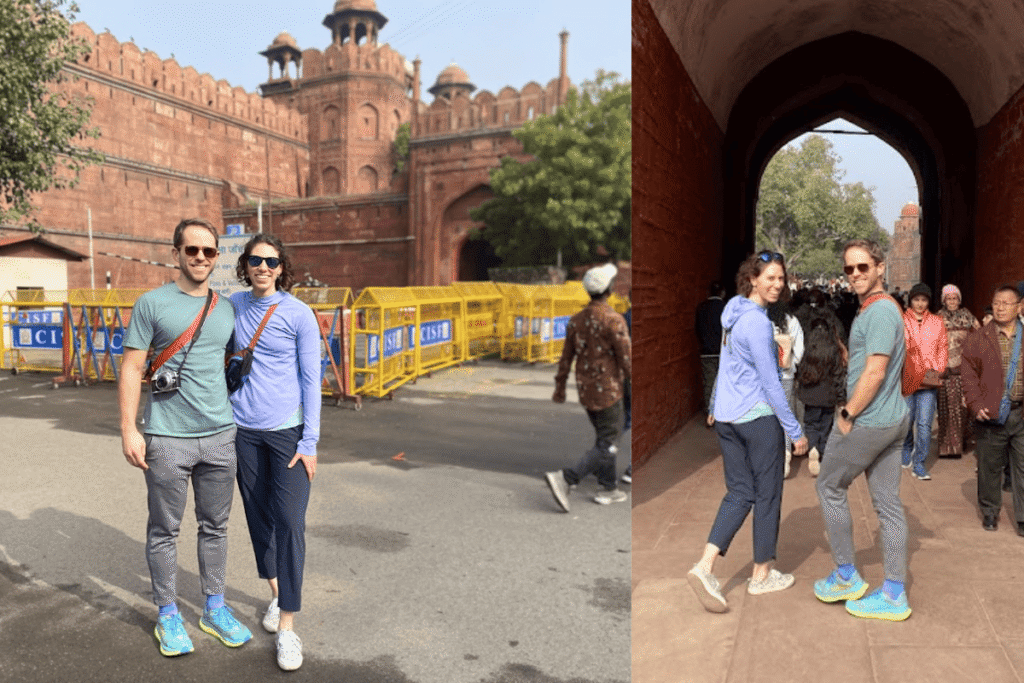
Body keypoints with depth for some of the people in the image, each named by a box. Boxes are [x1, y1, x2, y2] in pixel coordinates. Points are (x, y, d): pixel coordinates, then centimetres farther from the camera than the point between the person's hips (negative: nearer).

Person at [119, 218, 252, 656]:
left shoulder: (226, 309, 9)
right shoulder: (152, 303, -3)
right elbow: (131, 368, -4)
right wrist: (128, 429, -10)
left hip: (220, 435, 4)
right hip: (167, 438, -4)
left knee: (215, 526, 13)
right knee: (164, 530, 8)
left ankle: (214, 609, 28)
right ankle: (168, 616, 24)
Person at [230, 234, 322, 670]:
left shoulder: (299, 314, -6)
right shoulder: (233, 306, 4)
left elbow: (311, 380, -5)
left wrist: (310, 442, -9)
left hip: (288, 429, -4)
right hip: (244, 430, 4)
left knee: (290, 522, -8)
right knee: (258, 516, 13)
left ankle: (286, 627, 0)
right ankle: (275, 593, 35)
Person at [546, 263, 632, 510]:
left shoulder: (576, 320, 4)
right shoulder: (613, 320, -17)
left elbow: (566, 358, 8)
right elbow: (625, 359, -15)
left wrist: (560, 388, 17)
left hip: (585, 391, 7)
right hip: (607, 391, -7)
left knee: (605, 437, 19)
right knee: (608, 444, -1)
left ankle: (608, 489, 23)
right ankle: (565, 478, -14)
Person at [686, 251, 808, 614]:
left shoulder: (734, 313, 10)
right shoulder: (757, 322, -17)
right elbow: (770, 383, -17)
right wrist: (795, 431, -11)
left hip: (726, 417, 8)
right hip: (759, 418, -8)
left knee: (739, 492, 10)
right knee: (767, 495, 8)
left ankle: (705, 566, -1)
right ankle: (762, 575, 22)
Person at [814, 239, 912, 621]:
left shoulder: (879, 310, -18)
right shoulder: (883, 309, 14)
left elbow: (874, 372, -24)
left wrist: (848, 414, -14)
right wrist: (852, 409, 15)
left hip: (868, 423, -10)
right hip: (893, 420, 10)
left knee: (829, 488, 7)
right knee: (888, 503, 11)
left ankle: (846, 578, 19)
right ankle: (894, 596, 19)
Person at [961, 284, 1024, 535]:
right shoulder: (979, 339, 2)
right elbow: (968, 374, 0)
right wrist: (976, 405, -9)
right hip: (991, 414, -1)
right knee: (989, 466, 10)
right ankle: (990, 512, 26)